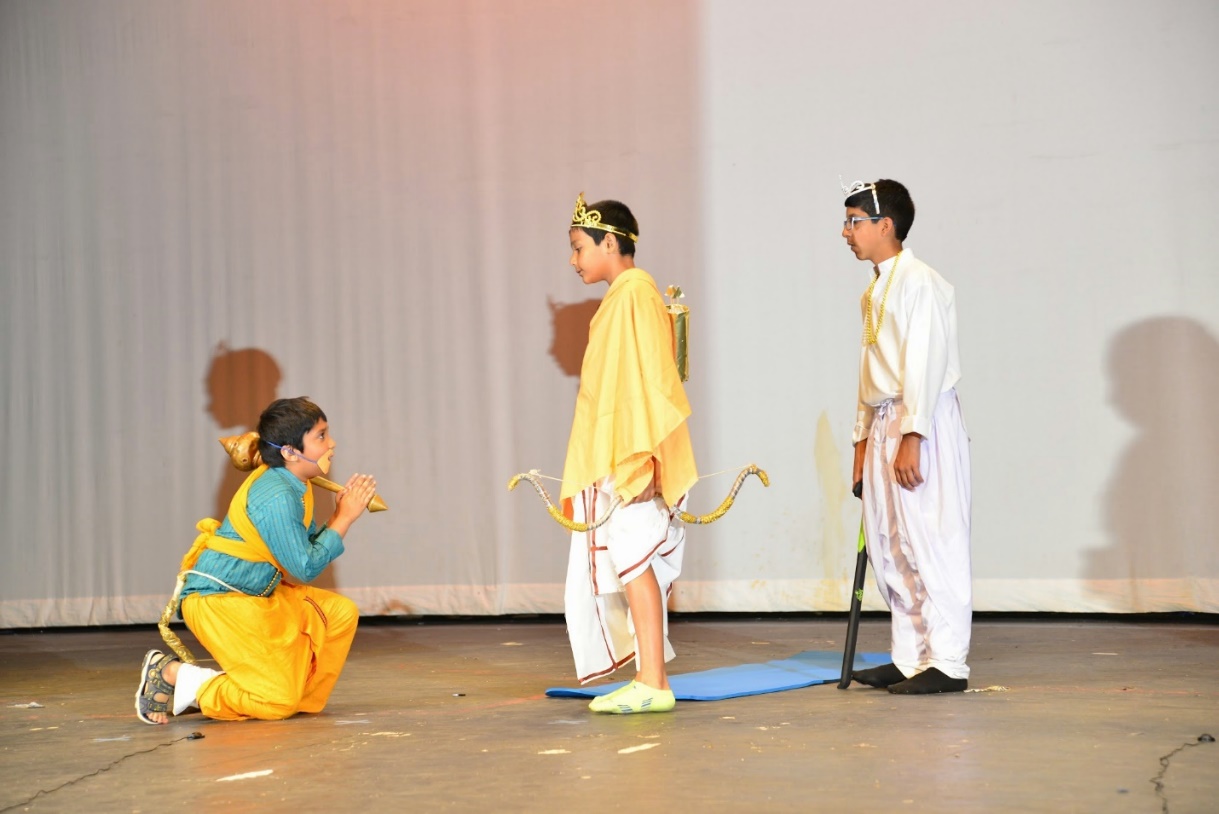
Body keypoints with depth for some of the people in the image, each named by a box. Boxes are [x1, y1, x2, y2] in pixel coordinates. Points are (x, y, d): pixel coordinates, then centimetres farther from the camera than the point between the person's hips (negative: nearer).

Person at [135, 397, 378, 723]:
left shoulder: (291, 486, 7)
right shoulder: (276, 497, -23)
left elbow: (306, 546, 12)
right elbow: (304, 567, -20)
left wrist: (340, 515, -1)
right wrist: (344, 519, -13)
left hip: (258, 595, 10)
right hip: (218, 600, -10)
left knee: (341, 613, 6)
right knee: (279, 702, -11)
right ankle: (170, 674, -4)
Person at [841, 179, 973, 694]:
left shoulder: (920, 283, -11)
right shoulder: (875, 290, 18)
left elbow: (924, 363, -18)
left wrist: (911, 437, -23)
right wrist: (863, 438, 19)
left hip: (923, 424, -10)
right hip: (885, 423, 10)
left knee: (930, 543, -6)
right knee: (889, 547, 11)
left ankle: (947, 663, -1)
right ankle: (909, 657, 20)